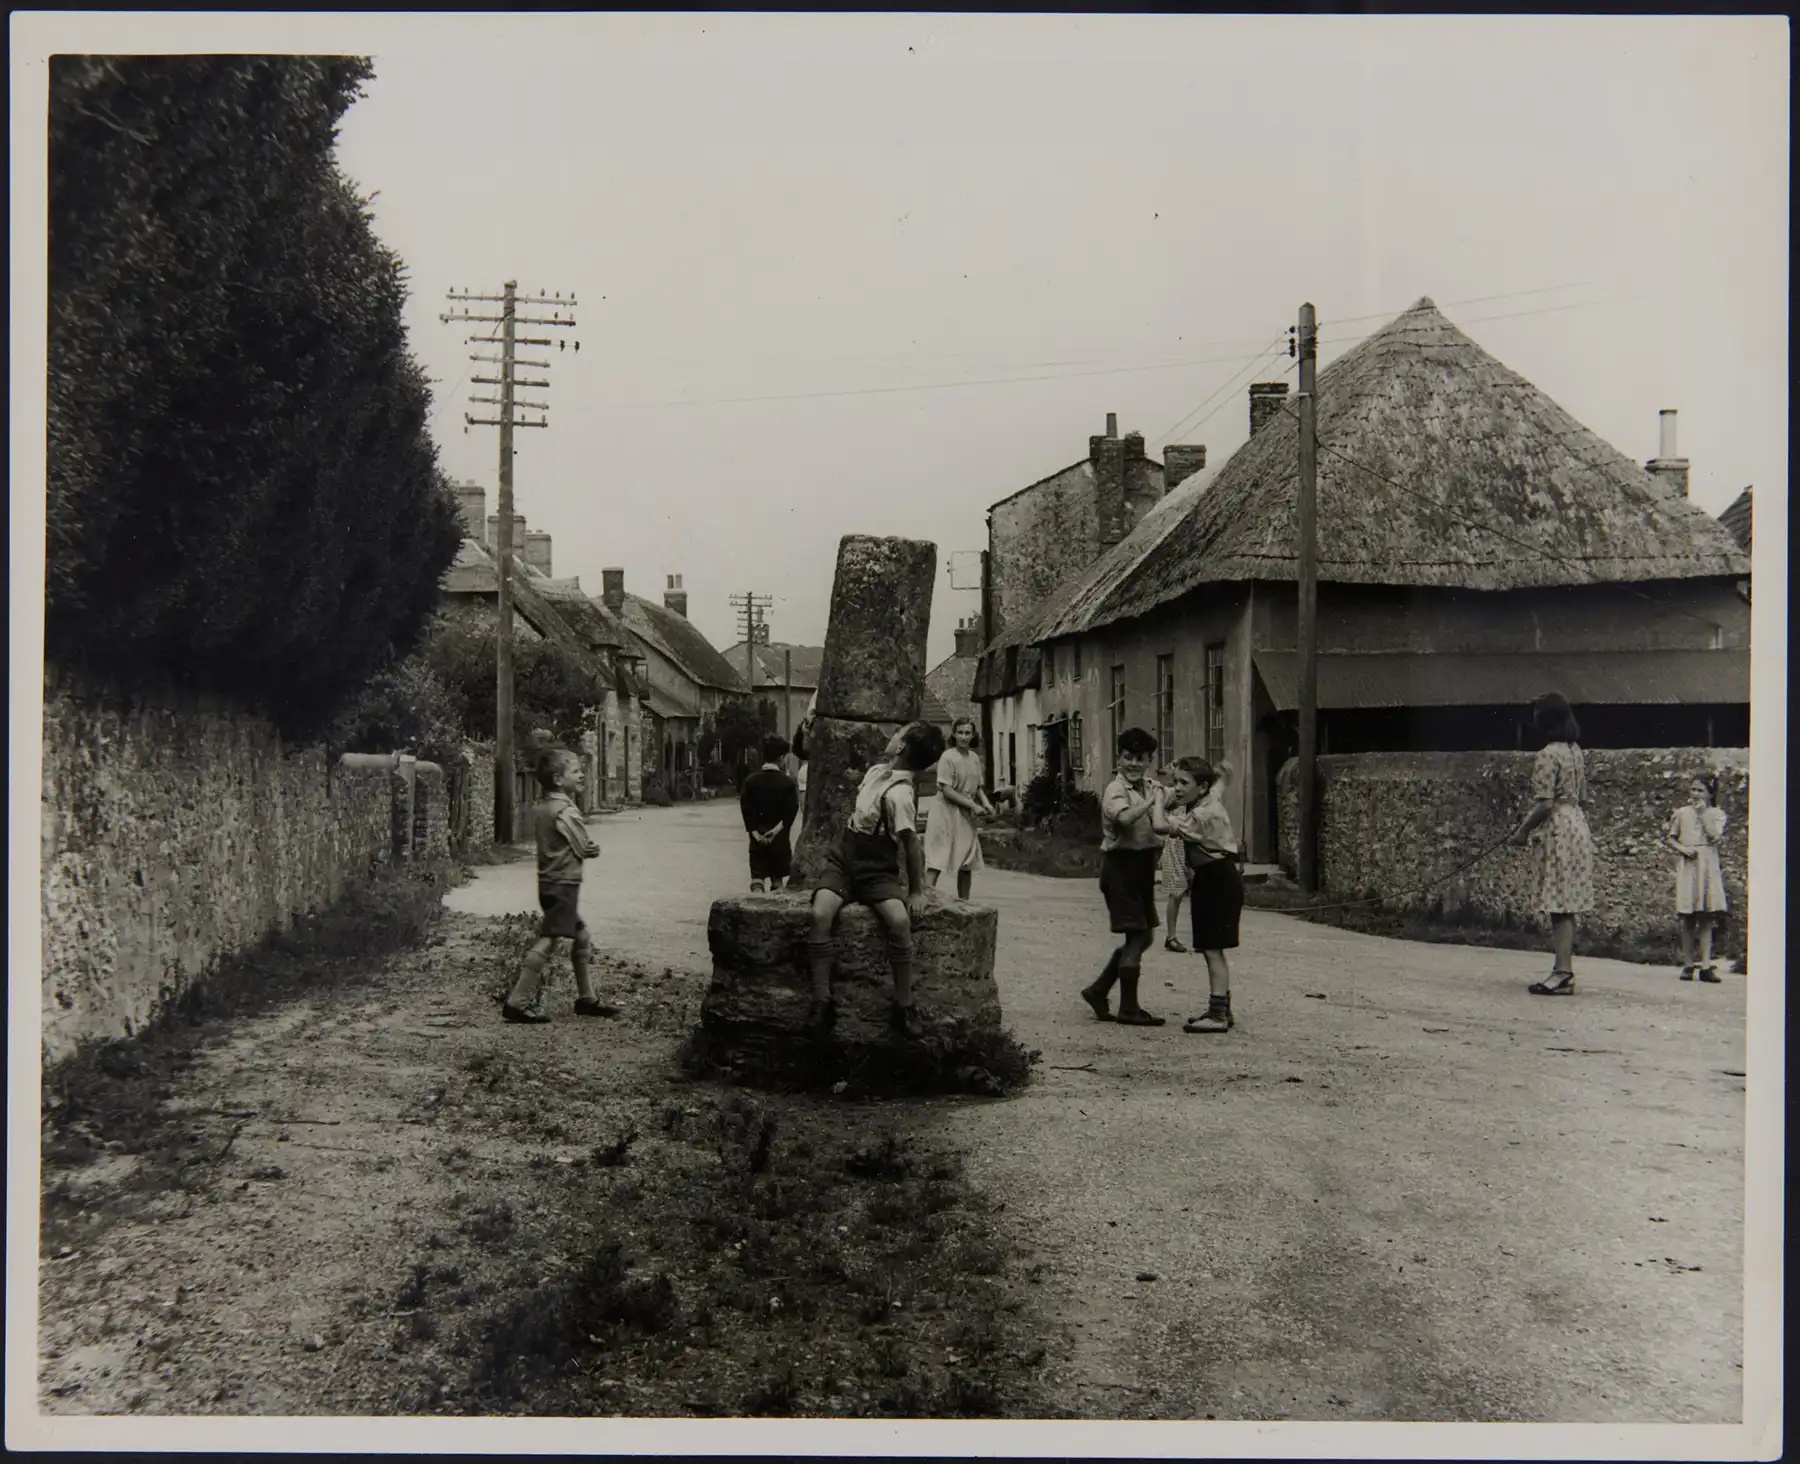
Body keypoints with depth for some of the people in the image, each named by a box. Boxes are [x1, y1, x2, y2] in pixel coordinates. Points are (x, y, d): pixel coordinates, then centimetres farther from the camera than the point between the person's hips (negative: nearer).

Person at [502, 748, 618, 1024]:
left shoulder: (539, 808, 9)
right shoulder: (566, 810, -15)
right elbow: (587, 849, -12)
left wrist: (585, 847, 1)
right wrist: (593, 848, 9)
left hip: (548, 881, 9)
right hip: (564, 883, -9)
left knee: (581, 936, 17)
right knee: (547, 942, -9)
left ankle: (587, 998, 24)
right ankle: (517, 1003, -11)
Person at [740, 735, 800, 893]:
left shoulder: (750, 780, 0)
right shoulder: (787, 782, -6)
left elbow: (746, 809, -6)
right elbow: (791, 811, -11)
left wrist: (755, 832, -7)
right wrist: (777, 829, -9)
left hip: (758, 838, 1)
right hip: (780, 838, -1)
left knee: (757, 879, -1)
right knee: (777, 880, 11)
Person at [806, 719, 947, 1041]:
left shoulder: (899, 794, -20)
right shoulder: (879, 769, 0)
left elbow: (913, 845, -18)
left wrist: (917, 891, -16)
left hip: (876, 872, -6)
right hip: (842, 863, 6)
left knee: (900, 920, -33)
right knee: (820, 914, -25)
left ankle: (904, 1006, -18)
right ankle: (821, 1003, -22)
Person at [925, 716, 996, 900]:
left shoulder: (975, 758, 7)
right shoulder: (948, 757, -13)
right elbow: (947, 790, -17)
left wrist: (985, 802, -3)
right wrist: (974, 805, -18)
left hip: (967, 816, 7)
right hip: (947, 813, -6)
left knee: (967, 863, 10)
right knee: (937, 859, -12)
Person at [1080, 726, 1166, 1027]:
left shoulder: (1147, 788, 13)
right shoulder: (1116, 790, -13)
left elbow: (1155, 826, 25)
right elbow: (1125, 818, -36)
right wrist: (1152, 801, -32)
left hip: (1142, 865, 9)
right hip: (1121, 864, -9)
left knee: (1144, 935, 13)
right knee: (1137, 935, -7)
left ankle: (1098, 991, 21)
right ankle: (1129, 1009, 1)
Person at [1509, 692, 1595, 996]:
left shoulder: (1549, 755, -15)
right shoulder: (1575, 751, 13)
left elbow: (1545, 804, -19)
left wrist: (1524, 830, -6)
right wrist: (1530, 819, 19)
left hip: (1558, 831, -9)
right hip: (1578, 824, 9)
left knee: (1560, 906, -8)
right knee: (1566, 906, 11)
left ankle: (1563, 974, -9)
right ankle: (1564, 969, 14)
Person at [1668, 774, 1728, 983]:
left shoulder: (1716, 813, 7)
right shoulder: (1682, 813, 10)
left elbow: (1715, 835, -9)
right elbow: (1671, 838, 11)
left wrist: (1702, 813, -6)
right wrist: (1682, 848, -8)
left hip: (1707, 865, 0)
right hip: (1687, 864, 0)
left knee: (1706, 917, -3)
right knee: (1688, 917, -2)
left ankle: (1706, 965, -5)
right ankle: (1688, 964, 2)